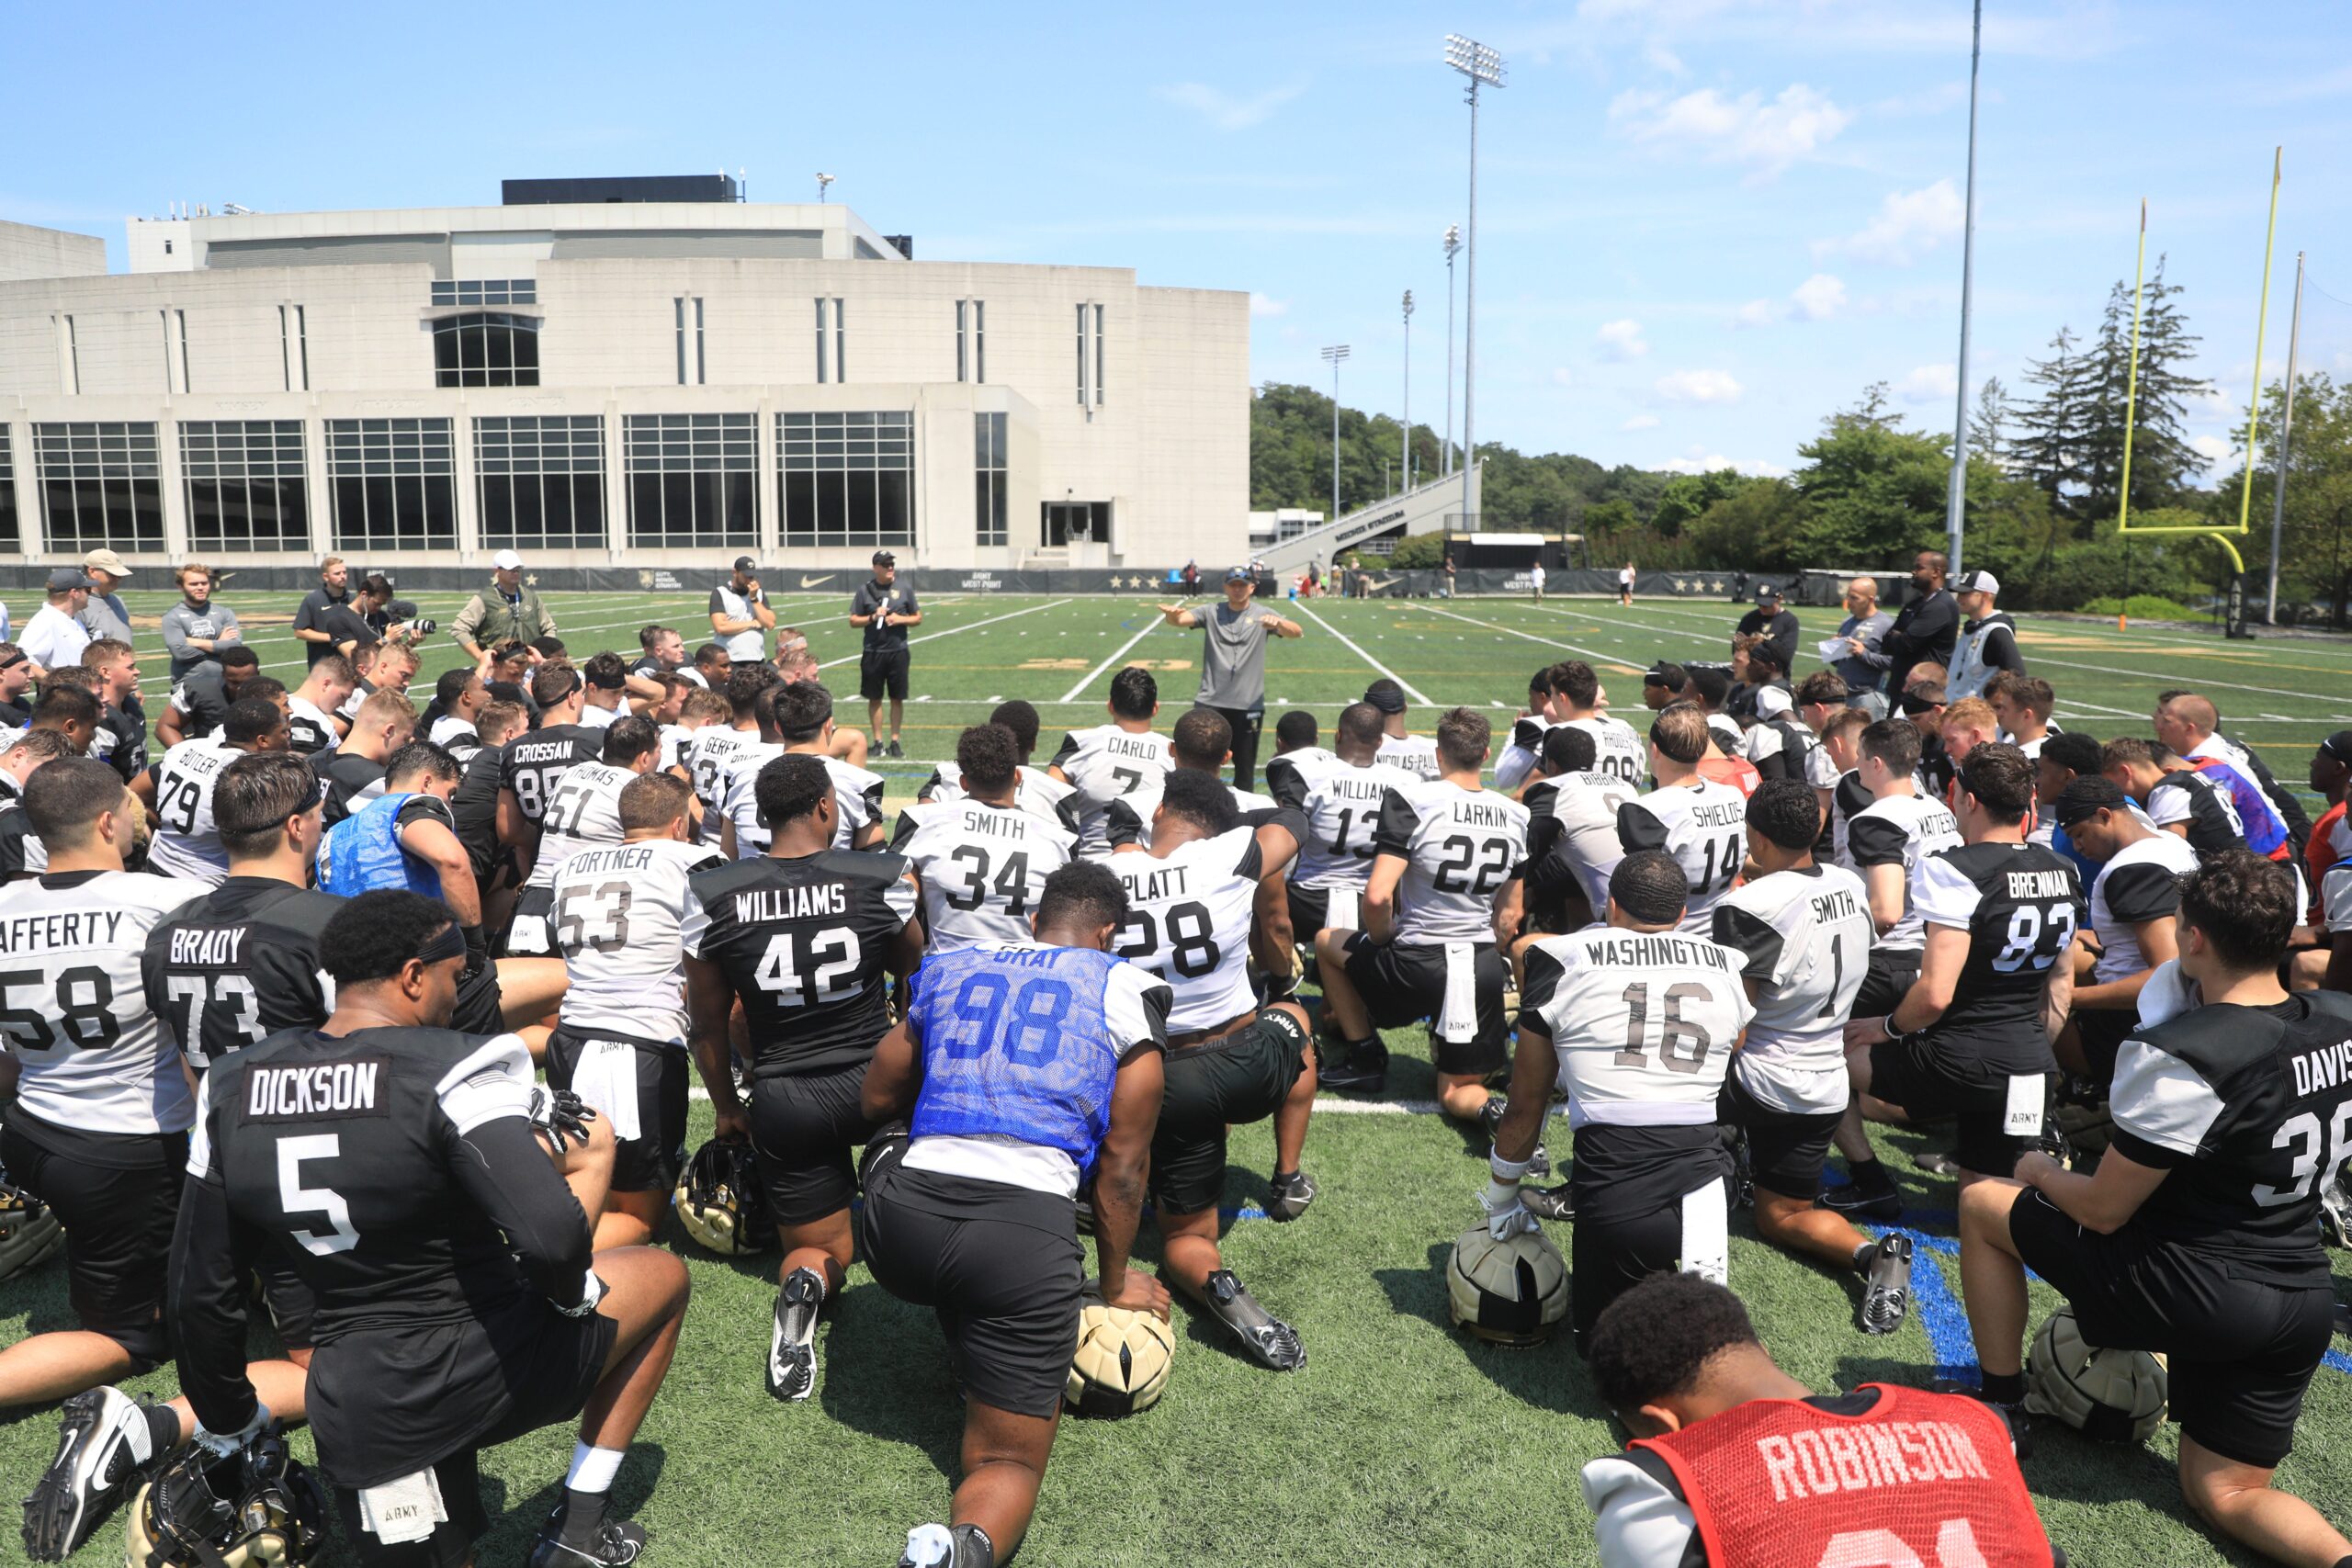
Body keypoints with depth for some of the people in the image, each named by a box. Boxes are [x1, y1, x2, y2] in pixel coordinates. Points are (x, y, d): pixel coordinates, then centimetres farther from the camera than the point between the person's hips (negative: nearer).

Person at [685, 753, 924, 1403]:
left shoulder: (711, 897, -7)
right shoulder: (881, 880, -11)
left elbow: (706, 1023, 3)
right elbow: (912, 968, 9)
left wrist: (727, 1108, 17)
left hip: (784, 1105, 2)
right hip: (874, 1085, -1)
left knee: (818, 1250, 21)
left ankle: (805, 1283, -17)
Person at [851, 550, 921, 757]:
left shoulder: (905, 588, 5)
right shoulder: (865, 590, 3)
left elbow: (918, 618, 9)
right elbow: (853, 621, 4)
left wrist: (901, 619, -9)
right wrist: (873, 617, -11)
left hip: (898, 651, 1)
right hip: (872, 652, 0)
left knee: (897, 698, 4)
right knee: (874, 699, 5)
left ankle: (895, 742, 14)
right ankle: (878, 742, 14)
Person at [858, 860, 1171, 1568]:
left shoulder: (947, 969, 18)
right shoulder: (1124, 990, 10)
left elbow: (877, 1101, 30)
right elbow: (1122, 1166, 12)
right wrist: (1115, 1282, 28)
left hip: (899, 1231, 3)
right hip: (1026, 1236, -3)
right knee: (1010, 1462, 12)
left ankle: (960, 1332, 37)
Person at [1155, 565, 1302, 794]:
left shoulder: (1262, 614, 2)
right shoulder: (1211, 612, 5)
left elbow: (1297, 632, -14)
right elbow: (1179, 619, -11)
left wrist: (1277, 623, -37)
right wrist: (1172, 614, -36)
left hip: (1249, 704, 0)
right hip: (1210, 702, 0)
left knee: (1245, 767, 11)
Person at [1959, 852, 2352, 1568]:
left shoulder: (2176, 1055, -25)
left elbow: (2104, 1209, -17)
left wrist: (2042, 1172, 4)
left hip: (2193, 1293, -7)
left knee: (1983, 1205, 11)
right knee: (2227, 1496, 22)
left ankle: (2000, 1409, 20)